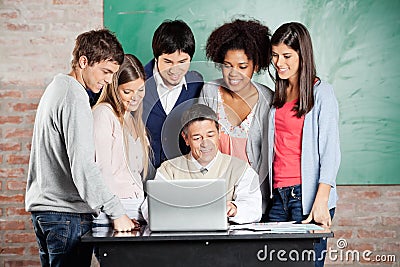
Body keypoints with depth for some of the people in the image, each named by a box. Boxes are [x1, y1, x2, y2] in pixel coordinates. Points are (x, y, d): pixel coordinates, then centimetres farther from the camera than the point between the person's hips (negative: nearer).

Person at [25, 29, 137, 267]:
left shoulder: (57, 87, 16)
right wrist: (117, 212, -22)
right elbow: (83, 166, -23)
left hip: (42, 206, 10)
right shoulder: (74, 98, -16)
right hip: (67, 212, -10)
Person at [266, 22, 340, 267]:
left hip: (307, 194, -6)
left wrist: (321, 202, -19)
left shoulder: (322, 93, -3)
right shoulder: (279, 95, 17)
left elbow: (330, 150, -10)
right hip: (278, 195, 6)